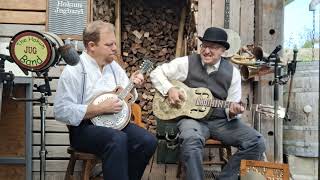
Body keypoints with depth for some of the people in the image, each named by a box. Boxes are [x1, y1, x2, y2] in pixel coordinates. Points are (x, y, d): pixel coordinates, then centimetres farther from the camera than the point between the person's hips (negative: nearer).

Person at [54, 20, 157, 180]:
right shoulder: (74, 70, -11)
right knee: (118, 139, -35)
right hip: (84, 127, -6)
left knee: (148, 141, -17)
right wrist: (101, 108, -19)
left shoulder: (114, 66, 11)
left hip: (115, 123, 7)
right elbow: (61, 112, -17)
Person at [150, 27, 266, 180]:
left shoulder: (232, 72, 5)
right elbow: (156, 73, 6)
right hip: (192, 117, -3)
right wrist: (169, 89, -11)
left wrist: (232, 112, -17)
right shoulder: (186, 63, -1)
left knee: (256, 143, -16)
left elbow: (232, 105, 7)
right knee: (191, 140, -40)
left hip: (221, 120, 3)